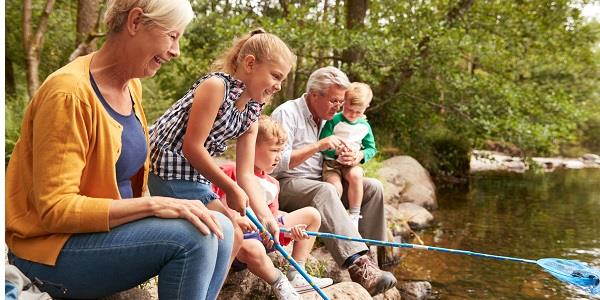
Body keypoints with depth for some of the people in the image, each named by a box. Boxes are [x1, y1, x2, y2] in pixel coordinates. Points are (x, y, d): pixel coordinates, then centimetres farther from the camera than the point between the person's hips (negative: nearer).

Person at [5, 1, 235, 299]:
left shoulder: (132, 85, 5)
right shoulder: (69, 93, -22)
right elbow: (55, 209, -25)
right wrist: (152, 205, -29)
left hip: (109, 226, 9)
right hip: (52, 249, -8)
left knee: (220, 229, -7)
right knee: (191, 236, -27)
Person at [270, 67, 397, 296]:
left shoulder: (329, 118, 13)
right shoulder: (287, 113, -11)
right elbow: (277, 162, -21)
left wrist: (353, 158, -4)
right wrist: (317, 146, -25)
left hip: (322, 181, 8)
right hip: (286, 185, -8)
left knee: (373, 187, -7)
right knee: (325, 191, -38)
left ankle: (368, 257, -12)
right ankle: (358, 266, -48)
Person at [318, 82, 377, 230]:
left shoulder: (365, 126, 7)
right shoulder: (333, 121, -6)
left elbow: (371, 148, 13)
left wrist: (361, 154, -9)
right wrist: (337, 150, -25)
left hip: (352, 164, 3)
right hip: (331, 162, -2)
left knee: (355, 175, -33)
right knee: (336, 187, -30)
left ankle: (354, 216, -21)